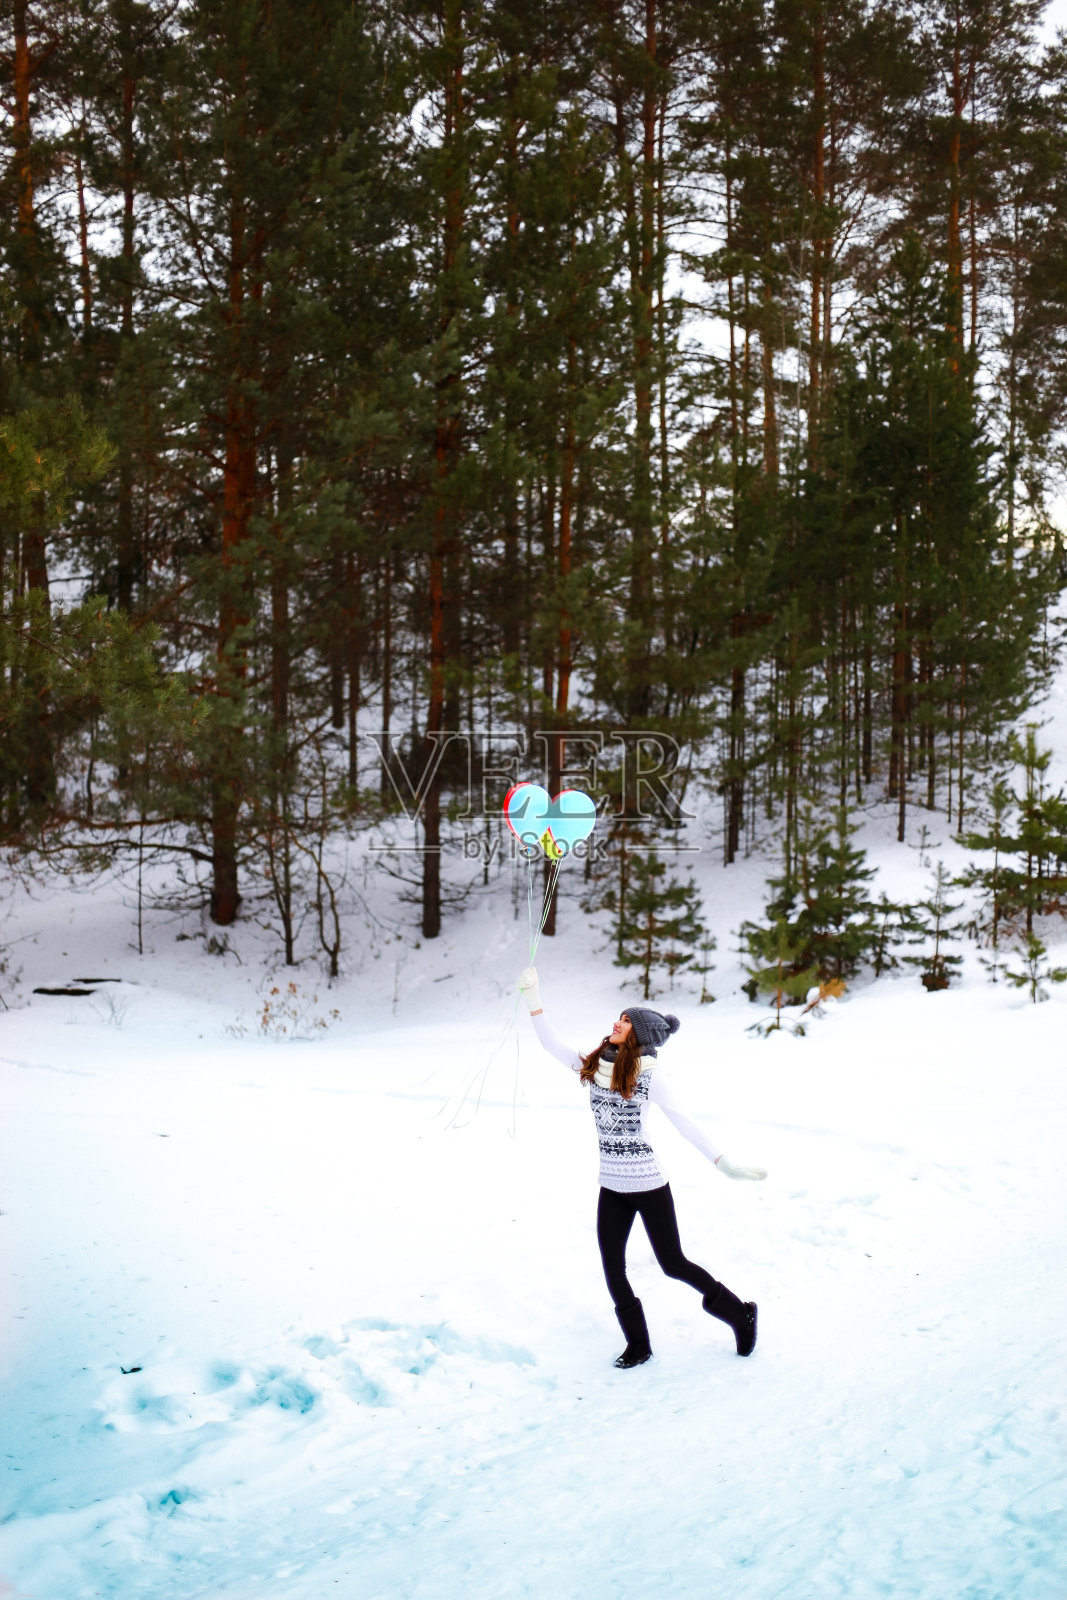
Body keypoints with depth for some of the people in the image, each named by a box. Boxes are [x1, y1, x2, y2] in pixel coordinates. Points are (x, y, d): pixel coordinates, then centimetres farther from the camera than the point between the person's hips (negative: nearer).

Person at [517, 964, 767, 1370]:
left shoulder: (647, 1074, -10)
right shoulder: (592, 1066, 5)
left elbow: (683, 1122, -9)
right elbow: (550, 1042, 7)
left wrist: (725, 1164, -12)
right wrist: (532, 997, 0)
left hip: (648, 1185, -5)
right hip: (612, 1187, 5)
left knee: (672, 1264, 3)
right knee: (612, 1271, 5)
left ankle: (739, 1312, 24)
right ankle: (637, 1345, 23)